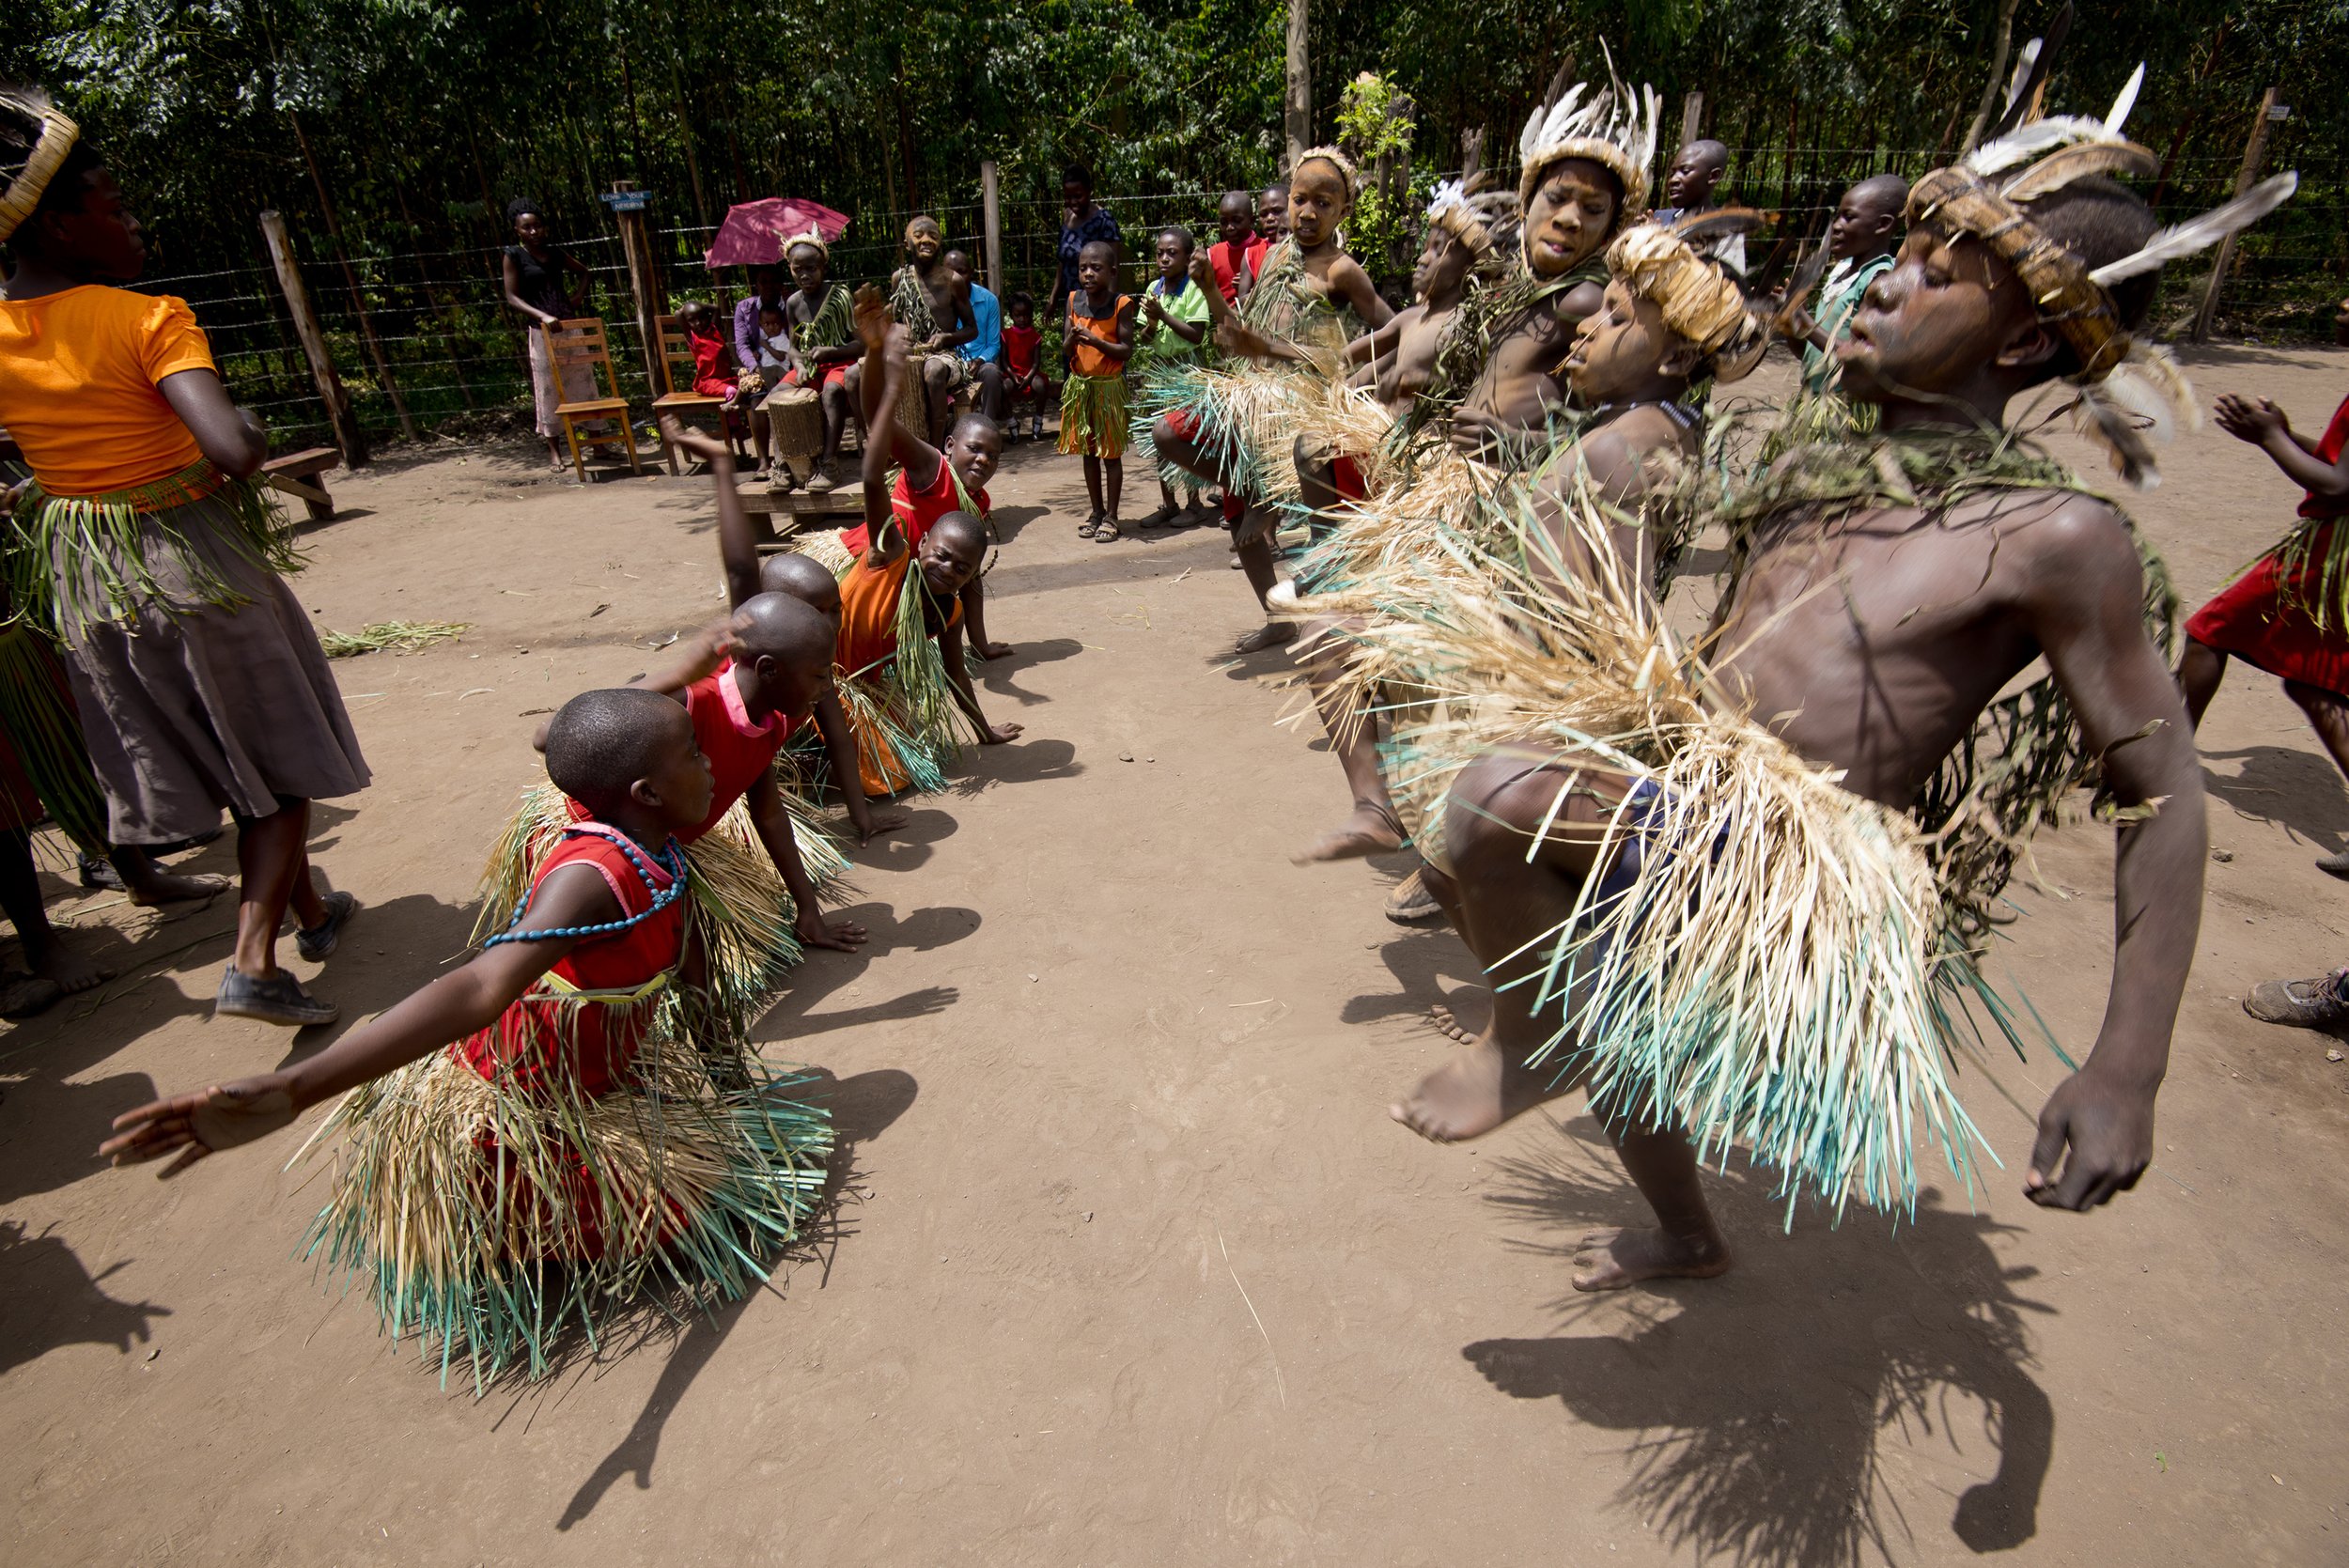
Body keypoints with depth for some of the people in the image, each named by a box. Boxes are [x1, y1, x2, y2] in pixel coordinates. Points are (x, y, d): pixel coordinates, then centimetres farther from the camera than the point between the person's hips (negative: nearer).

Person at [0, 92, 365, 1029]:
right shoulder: (146, 320, -17)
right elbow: (237, 446, -32)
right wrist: (249, 445, -10)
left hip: (83, 587, 6)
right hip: (199, 562, -6)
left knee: (215, 764, 19)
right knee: (282, 764, 8)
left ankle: (311, 913, 35)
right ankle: (253, 963, -3)